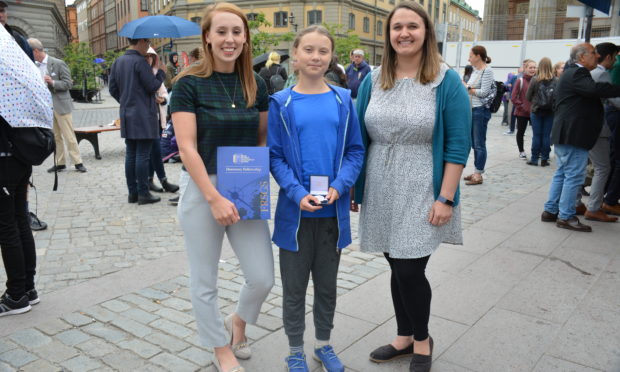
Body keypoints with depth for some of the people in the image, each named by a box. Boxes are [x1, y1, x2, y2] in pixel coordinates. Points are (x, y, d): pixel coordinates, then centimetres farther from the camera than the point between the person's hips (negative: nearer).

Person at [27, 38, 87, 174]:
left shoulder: (58, 64, -7)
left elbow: (68, 83, -8)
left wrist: (52, 82, -22)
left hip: (60, 105, -5)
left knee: (69, 136, -3)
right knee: (55, 137, 9)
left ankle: (78, 162, 3)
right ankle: (60, 163, 16)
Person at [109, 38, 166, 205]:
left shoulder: (117, 62, 12)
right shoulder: (140, 61, -13)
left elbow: (113, 89, 14)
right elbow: (153, 86, -12)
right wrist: (161, 72, 3)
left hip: (127, 116, 8)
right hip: (143, 117, -8)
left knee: (130, 154, 10)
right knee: (143, 155, -3)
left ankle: (132, 192, 16)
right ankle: (143, 193, 1)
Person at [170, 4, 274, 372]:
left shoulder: (256, 84, 5)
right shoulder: (189, 83, -7)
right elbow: (187, 147, -12)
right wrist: (214, 198, -18)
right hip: (201, 189, -3)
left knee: (263, 278, 2)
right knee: (204, 282, 9)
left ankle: (237, 322, 35)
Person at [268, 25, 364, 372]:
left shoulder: (343, 100, 2)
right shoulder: (281, 103, -3)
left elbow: (355, 150, 2)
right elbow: (275, 157, -3)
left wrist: (339, 186, -14)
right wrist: (298, 193, -17)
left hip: (333, 210, 2)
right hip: (296, 210, -1)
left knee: (327, 284, 16)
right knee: (294, 286, 11)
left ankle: (324, 344, 37)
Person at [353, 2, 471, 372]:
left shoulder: (447, 81, -6)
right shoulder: (373, 81, 6)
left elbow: (458, 145, -9)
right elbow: (359, 138, 9)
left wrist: (445, 198, -14)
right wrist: (352, 186, 6)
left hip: (421, 194, -4)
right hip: (381, 193, 4)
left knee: (410, 270, -3)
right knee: (397, 268, 13)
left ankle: (422, 341, 25)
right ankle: (405, 337, 34)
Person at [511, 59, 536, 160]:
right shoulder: (520, 81, -6)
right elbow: (513, 97, -8)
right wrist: (522, 106, -10)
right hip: (522, 113, -2)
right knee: (520, 132, 8)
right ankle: (521, 152, 22)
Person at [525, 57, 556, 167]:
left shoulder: (534, 80, -8)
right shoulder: (556, 81, -7)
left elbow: (528, 97, -3)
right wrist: (552, 102, 12)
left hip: (536, 111, -1)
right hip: (550, 111, 1)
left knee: (536, 135, 6)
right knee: (547, 136, 7)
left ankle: (534, 159, 11)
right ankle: (544, 159, 12)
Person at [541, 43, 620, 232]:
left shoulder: (572, 73, 19)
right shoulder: (577, 74, -15)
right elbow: (595, 89, -31)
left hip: (565, 135, 11)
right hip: (574, 136, -11)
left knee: (562, 174, 14)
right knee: (574, 176, -5)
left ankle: (550, 211, 20)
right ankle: (566, 217, 1)